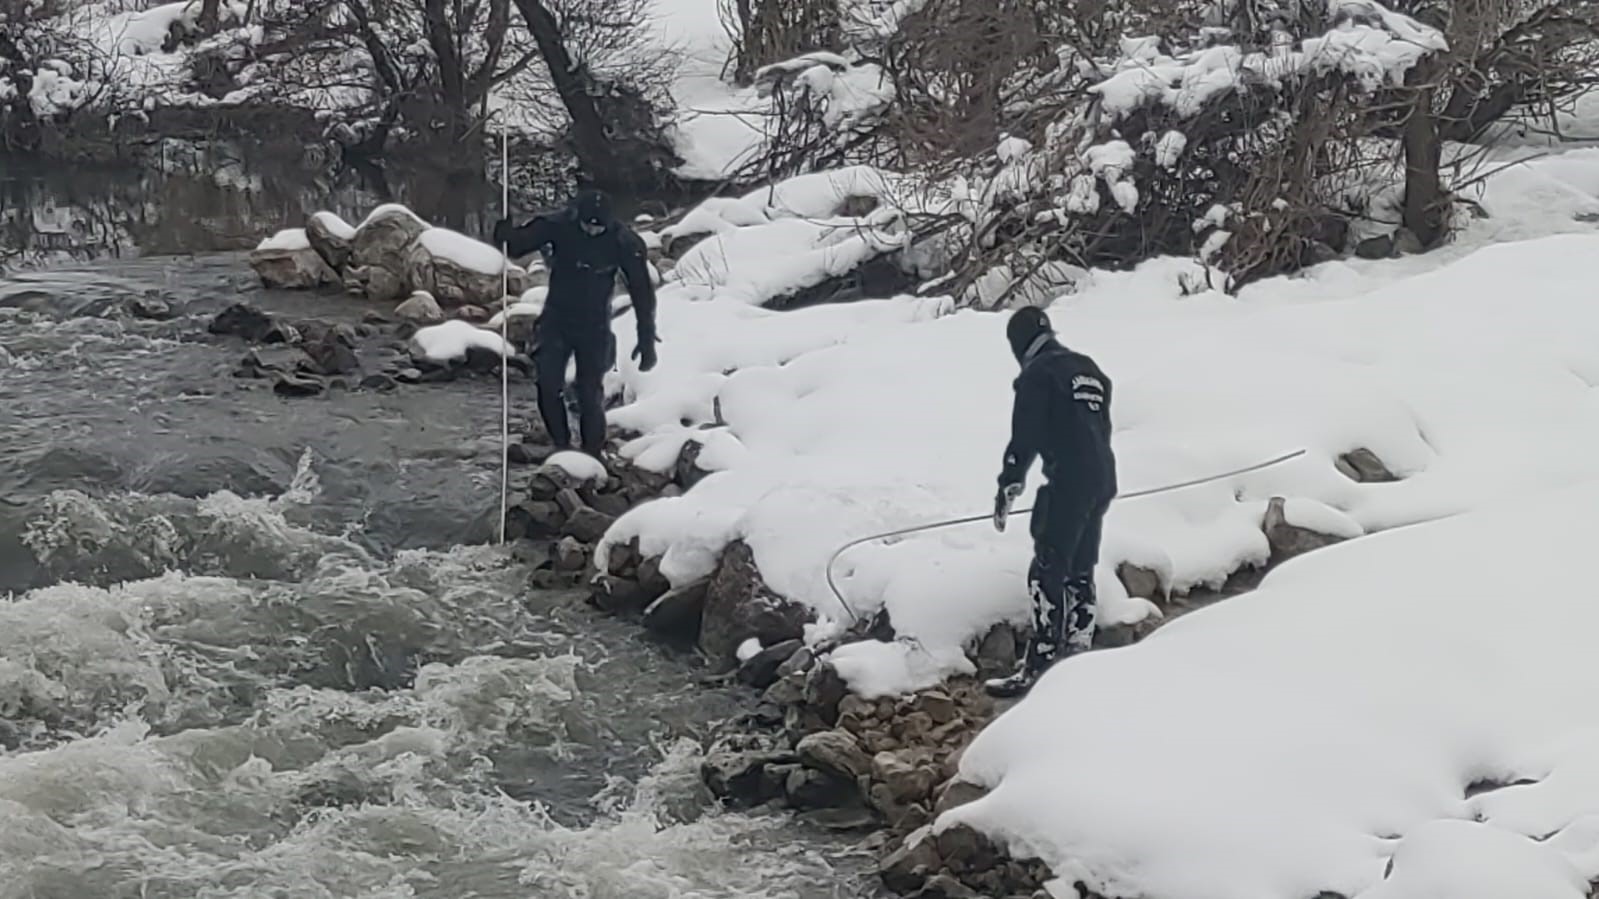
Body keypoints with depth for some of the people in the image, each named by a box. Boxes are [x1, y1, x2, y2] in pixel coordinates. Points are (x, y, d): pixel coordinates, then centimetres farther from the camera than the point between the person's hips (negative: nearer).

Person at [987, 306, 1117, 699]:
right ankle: (1077, 652, 21)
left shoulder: (1038, 374, -6)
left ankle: (1039, 665, -11)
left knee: (1047, 574, -8)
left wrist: (1008, 488, -6)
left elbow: (1025, 436, -10)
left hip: (1067, 482, -8)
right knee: (1080, 570, 16)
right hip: (1102, 478, 8)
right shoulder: (1089, 370, 19)